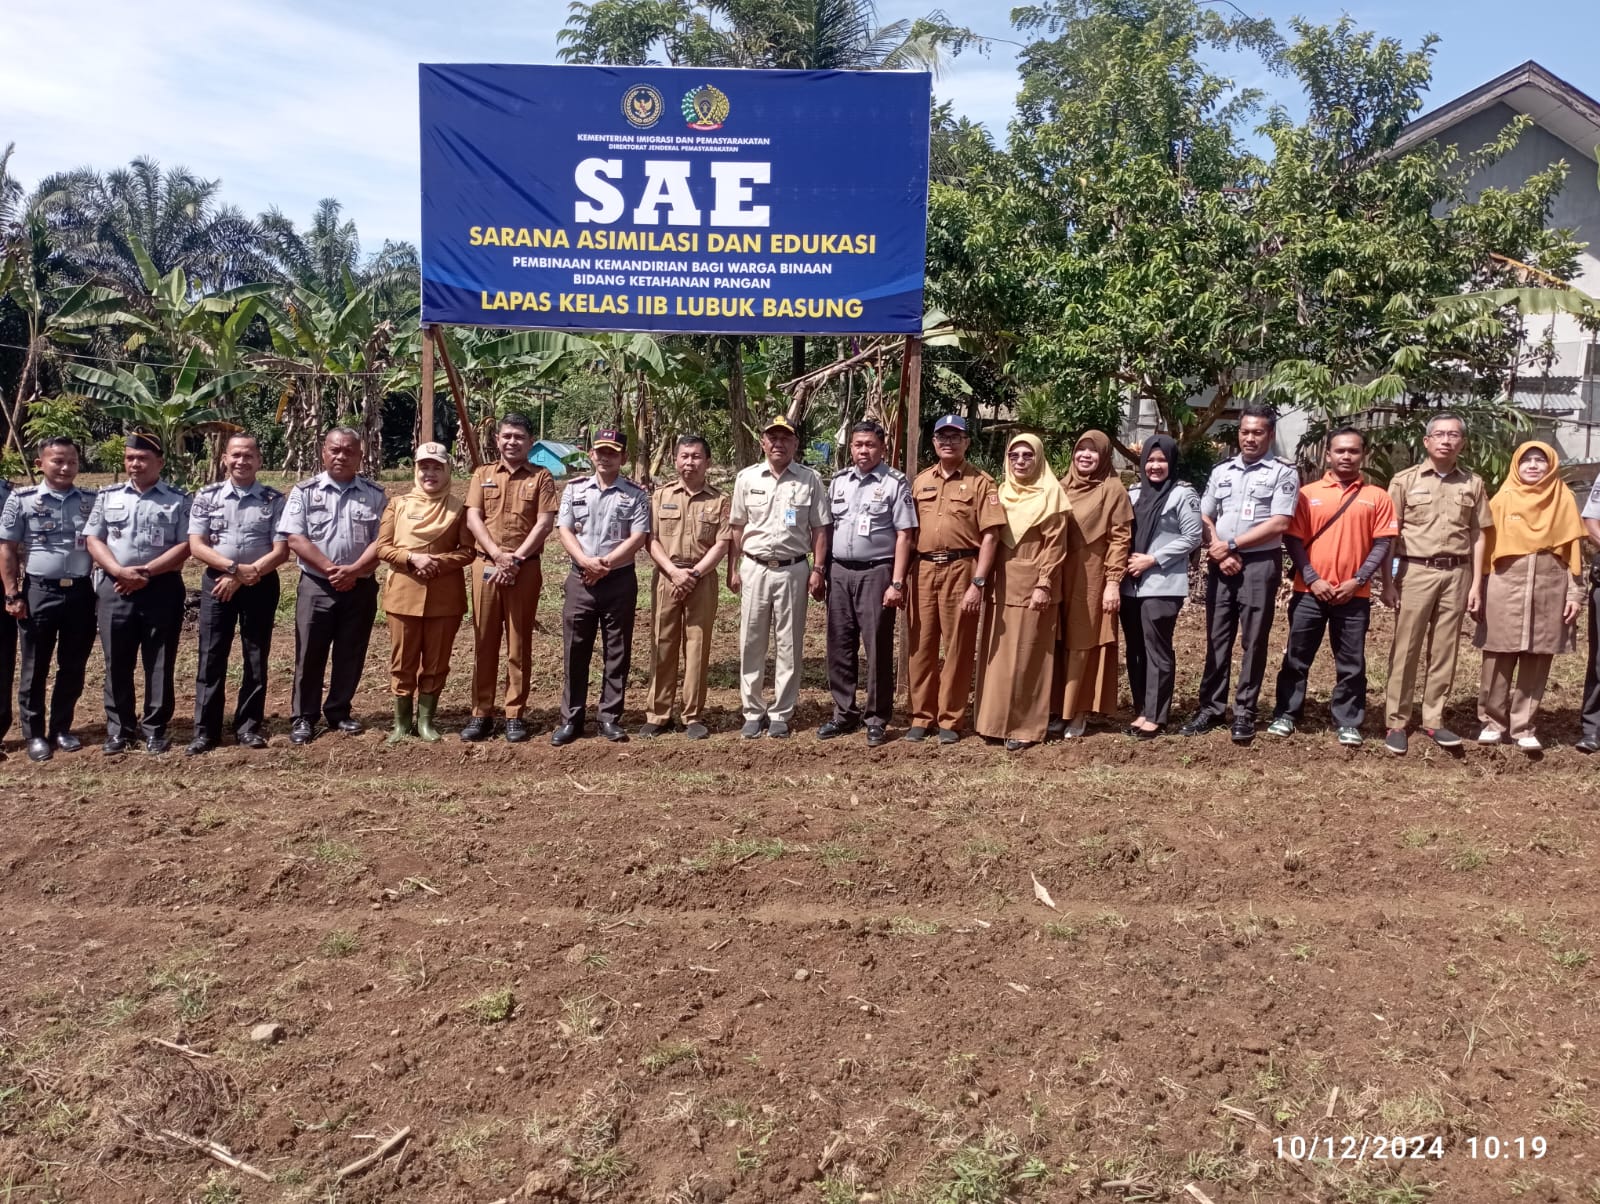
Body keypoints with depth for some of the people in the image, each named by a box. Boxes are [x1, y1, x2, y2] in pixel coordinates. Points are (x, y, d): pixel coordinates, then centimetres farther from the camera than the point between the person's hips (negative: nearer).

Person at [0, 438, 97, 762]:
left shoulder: (93, 501, 6)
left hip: (81, 593, 2)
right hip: (39, 592, -2)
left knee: (73, 666, 9)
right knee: (34, 667, 5)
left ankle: (61, 729, 23)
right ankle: (34, 734, 16)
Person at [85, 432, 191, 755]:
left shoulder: (178, 499, 3)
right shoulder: (107, 496, 11)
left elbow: (185, 546, -5)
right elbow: (93, 540, 5)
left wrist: (146, 572, -13)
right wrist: (120, 571, -11)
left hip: (162, 589, -2)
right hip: (115, 588, 2)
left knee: (159, 662, 3)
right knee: (117, 661, 6)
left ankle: (155, 728, 13)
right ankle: (119, 728, 17)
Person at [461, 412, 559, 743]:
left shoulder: (540, 477, 5)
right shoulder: (482, 475, 11)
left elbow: (545, 524, -5)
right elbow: (473, 519, 1)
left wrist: (516, 559, -13)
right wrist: (498, 556, -13)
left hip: (526, 568, -2)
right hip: (486, 565, 2)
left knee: (519, 643, 2)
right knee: (484, 641, 5)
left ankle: (515, 715, 9)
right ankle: (481, 714, 11)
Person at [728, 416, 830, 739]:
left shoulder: (810, 480, 1)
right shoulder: (746, 478, 5)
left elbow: (819, 529, 3)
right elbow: (736, 527, 8)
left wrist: (818, 570, -4)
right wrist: (732, 569, 3)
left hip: (793, 570, -1)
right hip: (754, 568, 1)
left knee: (789, 645, 4)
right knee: (751, 643, 5)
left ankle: (780, 714, 13)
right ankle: (753, 712, 15)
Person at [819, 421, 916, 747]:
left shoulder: (895, 482, -4)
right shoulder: (838, 482, 12)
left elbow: (904, 536, -8)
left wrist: (897, 583, -14)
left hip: (875, 573, -5)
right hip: (839, 572, 5)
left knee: (877, 647, 0)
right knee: (839, 646, 9)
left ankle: (877, 719, 10)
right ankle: (844, 713, 21)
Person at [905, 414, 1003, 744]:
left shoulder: (981, 482, -1)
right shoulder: (920, 481, 13)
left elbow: (990, 535, -6)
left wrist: (978, 582, -13)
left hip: (960, 569, -4)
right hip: (922, 569, 4)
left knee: (958, 647, 3)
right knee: (921, 645, 7)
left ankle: (950, 720, 13)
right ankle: (922, 717, 18)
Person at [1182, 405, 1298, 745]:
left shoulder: (1283, 472, -2)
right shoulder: (1221, 471, 12)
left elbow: (1278, 524, -11)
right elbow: (1204, 518, 10)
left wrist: (1231, 544, -10)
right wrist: (1218, 551, -6)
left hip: (1260, 564, -4)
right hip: (1221, 564, 4)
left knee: (1253, 640, 1)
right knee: (1216, 638, 6)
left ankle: (1244, 711, 8)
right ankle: (1211, 707, 13)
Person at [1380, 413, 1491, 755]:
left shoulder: (1473, 483, 8)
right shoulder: (1405, 480, 1)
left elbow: (1479, 536, 10)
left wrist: (1476, 584, 4)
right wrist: (1388, 582, -5)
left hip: (1456, 574, 2)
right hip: (1415, 571, -2)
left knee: (1444, 650, 7)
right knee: (1405, 649, -1)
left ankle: (1433, 719, 15)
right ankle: (1396, 723, 4)